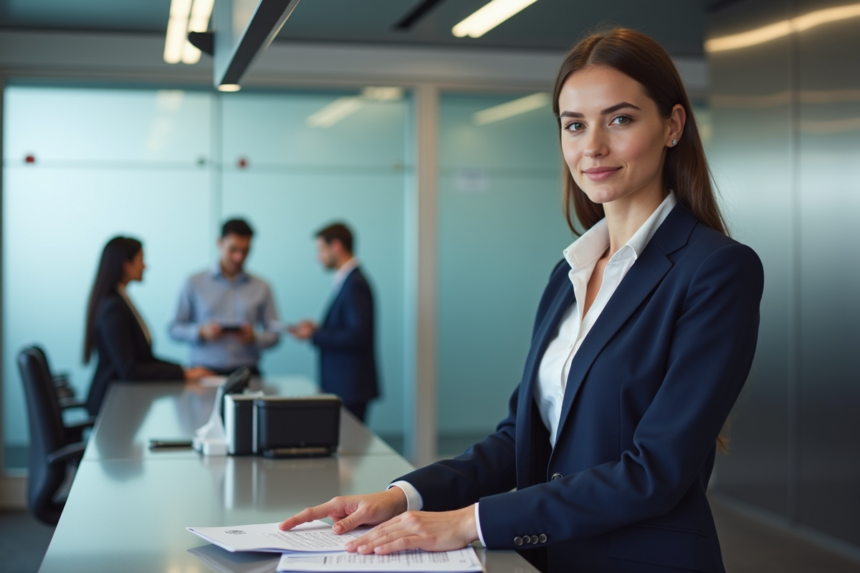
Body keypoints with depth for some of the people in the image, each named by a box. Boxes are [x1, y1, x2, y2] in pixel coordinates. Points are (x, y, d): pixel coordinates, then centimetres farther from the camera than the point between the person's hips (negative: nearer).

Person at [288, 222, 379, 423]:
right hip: (342, 385, 9)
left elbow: (357, 336, -23)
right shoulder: (347, 281, 14)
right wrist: (317, 329, 6)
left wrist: (314, 335, -16)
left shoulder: (355, 284, -16)